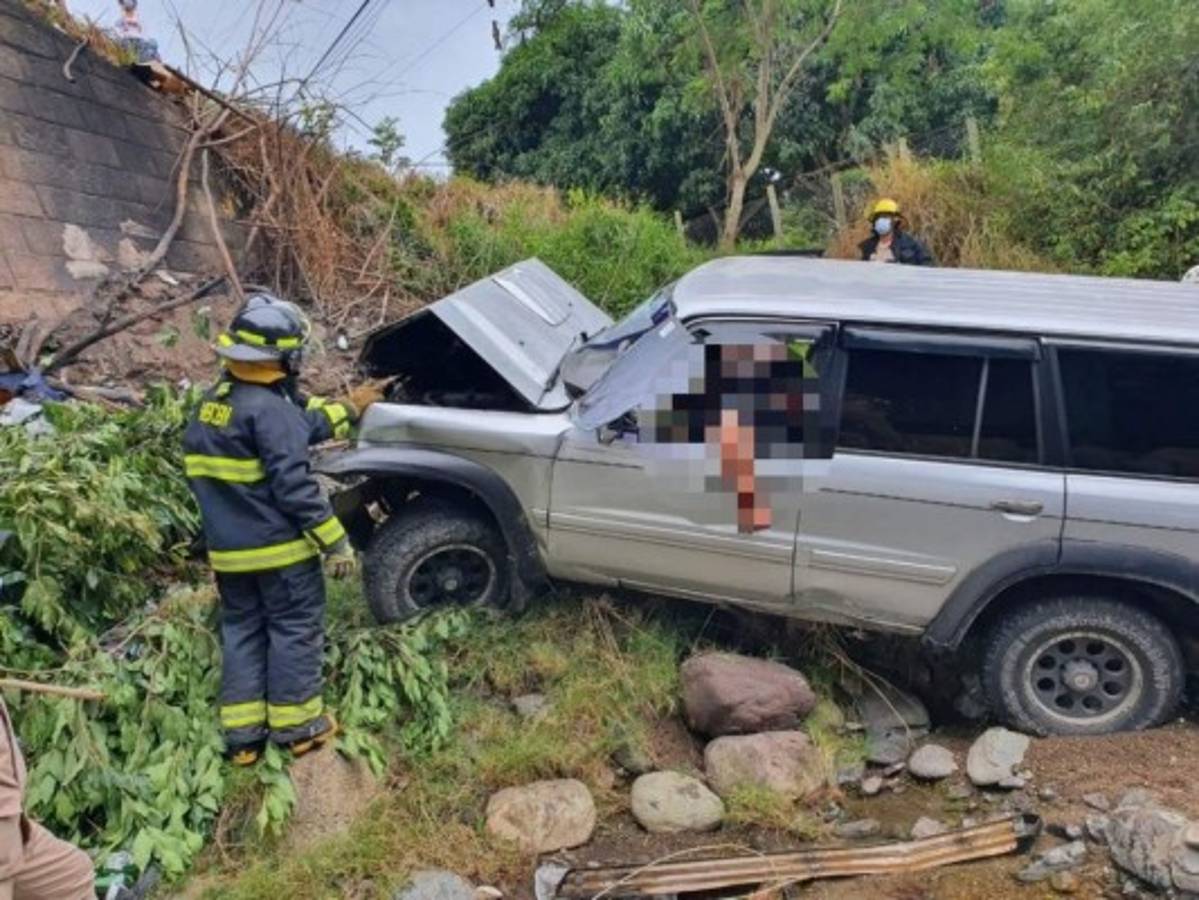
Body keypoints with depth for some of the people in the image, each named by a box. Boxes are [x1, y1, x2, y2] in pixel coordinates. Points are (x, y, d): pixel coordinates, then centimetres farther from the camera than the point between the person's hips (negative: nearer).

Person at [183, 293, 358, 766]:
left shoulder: (213, 403, 8)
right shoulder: (270, 409, -21)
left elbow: (302, 421, 15)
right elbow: (294, 486, -24)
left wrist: (348, 409, 21)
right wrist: (336, 541, -19)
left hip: (228, 549, 8)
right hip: (280, 548, -8)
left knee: (241, 629, 15)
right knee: (295, 629, 7)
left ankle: (242, 733, 21)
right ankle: (296, 725, 17)